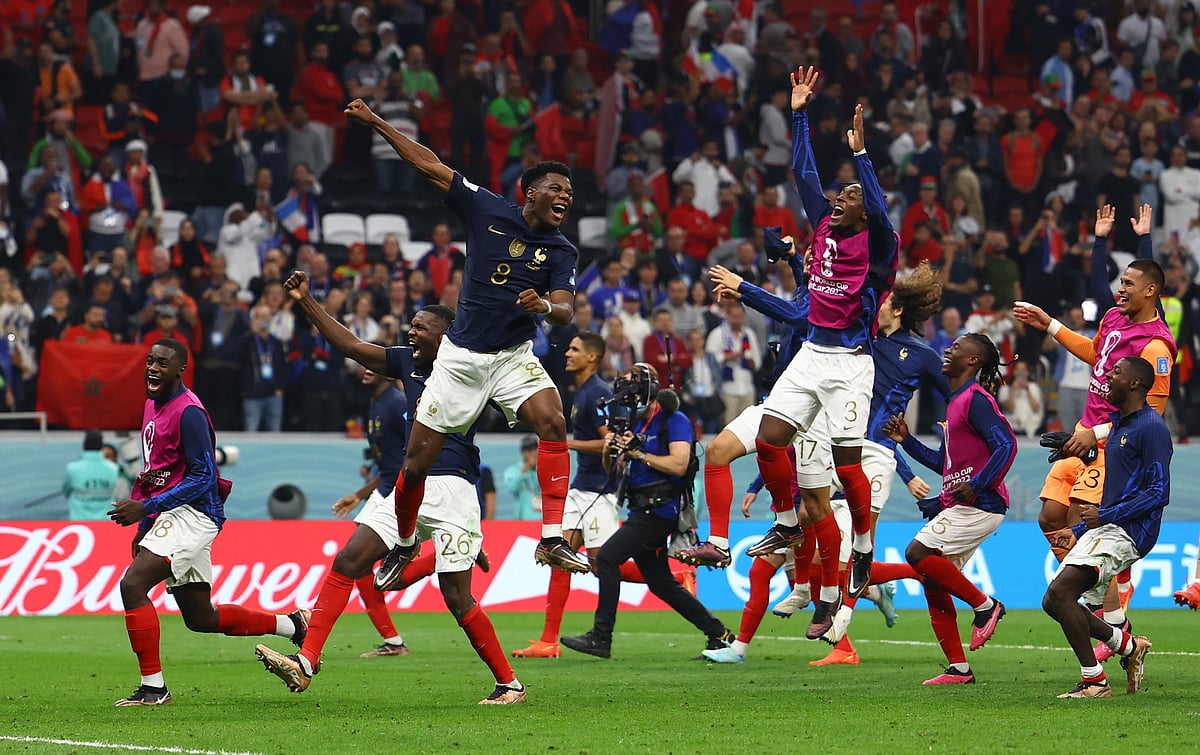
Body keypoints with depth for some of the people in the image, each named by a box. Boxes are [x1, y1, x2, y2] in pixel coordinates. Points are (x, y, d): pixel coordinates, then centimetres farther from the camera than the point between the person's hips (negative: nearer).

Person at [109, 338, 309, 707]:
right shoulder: (152, 406, 15)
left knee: (133, 584, -23)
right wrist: (144, 527, 20)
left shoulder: (188, 412, -15)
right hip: (168, 515, 10)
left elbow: (203, 478, -19)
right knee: (201, 618, 14)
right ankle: (294, 624, 30)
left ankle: (153, 687, -18)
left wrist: (146, 507, -22)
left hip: (191, 513, -10)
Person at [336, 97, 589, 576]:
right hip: (461, 357, 0)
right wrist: (375, 123, 1)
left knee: (553, 423, -27)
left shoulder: (561, 252, -2)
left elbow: (566, 312, -13)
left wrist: (545, 306, -37)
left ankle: (552, 540, -27)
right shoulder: (488, 211, -4)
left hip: (515, 357, 0)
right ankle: (404, 545, 29)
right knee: (418, 461, 2)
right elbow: (429, 167, 1)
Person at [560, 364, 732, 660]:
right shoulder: (636, 422, 17)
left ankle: (600, 638, -17)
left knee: (607, 557, -17)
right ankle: (719, 634, 18)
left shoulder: (674, 421, -8)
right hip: (642, 511, 10)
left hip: (660, 510, -10)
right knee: (661, 584, 12)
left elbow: (679, 465, -20)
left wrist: (638, 453, -18)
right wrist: (611, 450, -1)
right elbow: (613, 468, 21)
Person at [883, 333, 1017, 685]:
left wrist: (977, 485, -27)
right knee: (933, 584, 7)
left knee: (918, 553, -20)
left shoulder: (977, 400, -10)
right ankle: (959, 669, 11)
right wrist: (906, 441, 18)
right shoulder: (955, 402, 20)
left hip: (979, 506, -10)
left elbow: (1007, 444, -20)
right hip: (956, 507, 10)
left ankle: (985, 605, -7)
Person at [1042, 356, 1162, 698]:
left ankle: (1094, 681, -17)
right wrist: (1079, 530, 25)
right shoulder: (1119, 424, 21)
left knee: (1061, 592, -22)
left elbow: (1159, 493, -17)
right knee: (1054, 602, 4)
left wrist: (1106, 516, -20)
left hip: (1127, 531, -10)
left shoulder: (1151, 427, -11)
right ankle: (1129, 645, 16)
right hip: (1105, 529, 10)